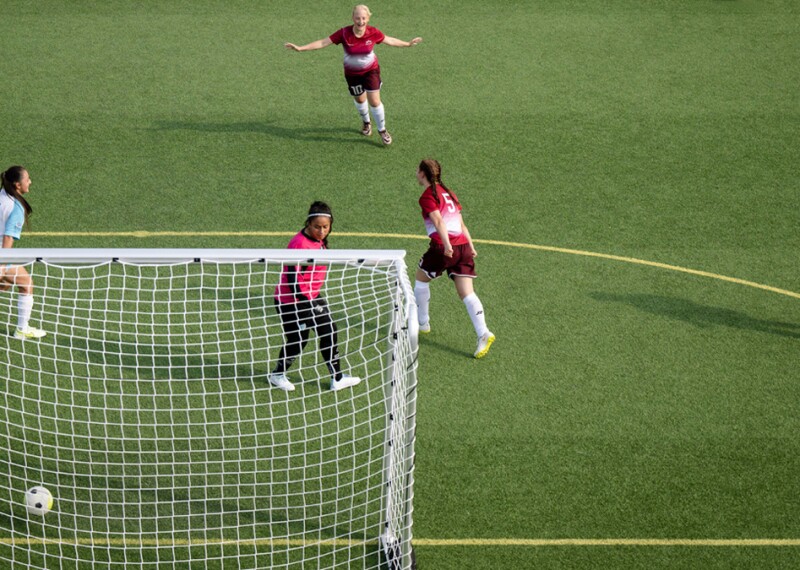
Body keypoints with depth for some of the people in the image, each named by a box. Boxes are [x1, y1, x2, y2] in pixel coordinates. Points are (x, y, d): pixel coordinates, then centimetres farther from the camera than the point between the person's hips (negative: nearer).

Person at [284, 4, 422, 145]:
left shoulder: (373, 33, -23)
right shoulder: (344, 33, -27)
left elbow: (390, 40, -3)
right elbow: (323, 42, -24)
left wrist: (408, 44, 6)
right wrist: (300, 48, -28)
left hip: (371, 70, -1)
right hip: (352, 73, 1)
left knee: (374, 101, -4)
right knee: (360, 99, 19)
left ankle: (382, 130, 18)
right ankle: (366, 122, 50)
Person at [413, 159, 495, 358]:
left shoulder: (428, 196, -2)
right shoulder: (448, 193, 21)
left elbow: (438, 222, -16)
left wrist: (447, 245, -27)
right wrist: (470, 246, 20)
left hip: (443, 247, -6)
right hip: (462, 245, 6)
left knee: (421, 278, 21)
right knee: (467, 293, 0)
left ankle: (422, 323, 29)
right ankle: (483, 333, -17)